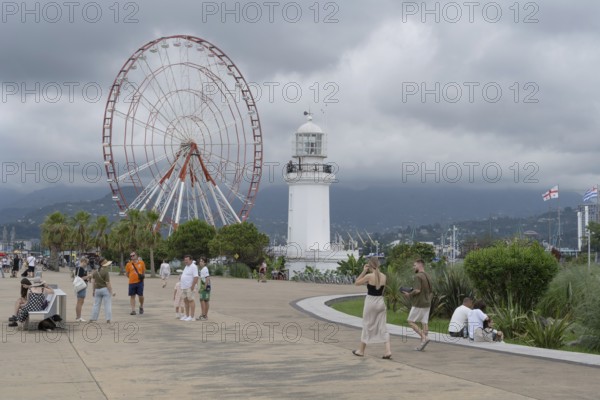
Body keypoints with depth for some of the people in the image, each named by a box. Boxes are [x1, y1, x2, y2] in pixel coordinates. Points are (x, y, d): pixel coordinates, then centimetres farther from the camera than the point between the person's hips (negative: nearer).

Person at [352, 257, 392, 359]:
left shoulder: (369, 276, -15)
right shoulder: (384, 276, 0)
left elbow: (356, 283, -1)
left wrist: (364, 271, -2)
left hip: (370, 302, -4)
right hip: (381, 302, 4)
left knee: (366, 326, 10)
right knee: (383, 327, 6)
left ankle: (361, 351, 22)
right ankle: (388, 351, -6)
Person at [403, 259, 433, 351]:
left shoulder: (418, 276, -14)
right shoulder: (427, 276, 13)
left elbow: (417, 290, -24)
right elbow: (431, 292, 18)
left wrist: (409, 294, -9)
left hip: (419, 304, -8)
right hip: (427, 304, 8)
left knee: (411, 321, 1)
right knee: (424, 323, 6)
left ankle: (424, 337, -12)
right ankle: (422, 343, 5)